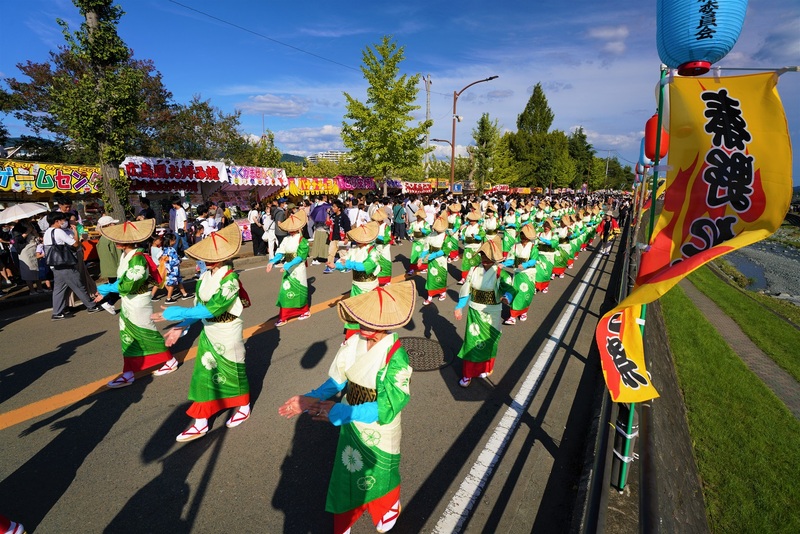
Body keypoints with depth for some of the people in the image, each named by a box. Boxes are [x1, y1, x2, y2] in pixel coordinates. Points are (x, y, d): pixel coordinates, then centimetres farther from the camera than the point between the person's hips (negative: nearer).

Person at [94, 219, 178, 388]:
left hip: (138, 304, -9)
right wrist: (107, 292, 6)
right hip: (127, 304, 9)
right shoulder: (125, 255, 3)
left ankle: (170, 361, 23)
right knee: (128, 338, 13)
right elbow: (121, 279, 12)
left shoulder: (137, 259, -25)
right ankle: (128, 373, 22)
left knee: (148, 335, 5)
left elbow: (128, 285, -27)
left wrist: (107, 288, -15)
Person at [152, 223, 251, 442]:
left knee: (232, 371, 12)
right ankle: (200, 422, 19)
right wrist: (182, 327, -2)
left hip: (228, 335, -7)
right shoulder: (206, 276, -1)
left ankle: (243, 407, 36)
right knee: (203, 375, 8)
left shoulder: (230, 279, -25)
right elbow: (200, 305, 5)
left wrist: (175, 314, -30)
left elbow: (211, 309, -31)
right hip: (208, 333, 7)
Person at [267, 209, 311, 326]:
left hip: (298, 270, -5)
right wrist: (272, 261, -20)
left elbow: (300, 257, -21)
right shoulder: (286, 239, 2)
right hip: (288, 270, 5)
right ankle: (283, 317, 9)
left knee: (299, 292, 9)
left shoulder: (302, 241, -13)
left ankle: (305, 311, 32)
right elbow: (280, 253, -4)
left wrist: (288, 265, -31)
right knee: (285, 292, 4)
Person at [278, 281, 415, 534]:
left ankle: (389, 510, 59)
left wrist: (338, 412, -29)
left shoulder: (396, 358, -32)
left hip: (380, 434, -4)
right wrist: (310, 399, -19)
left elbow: (383, 409, -30)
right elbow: (337, 381, -4)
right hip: (351, 428, 4)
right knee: (347, 476, 23)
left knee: (378, 477, 24)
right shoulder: (353, 344, -16)